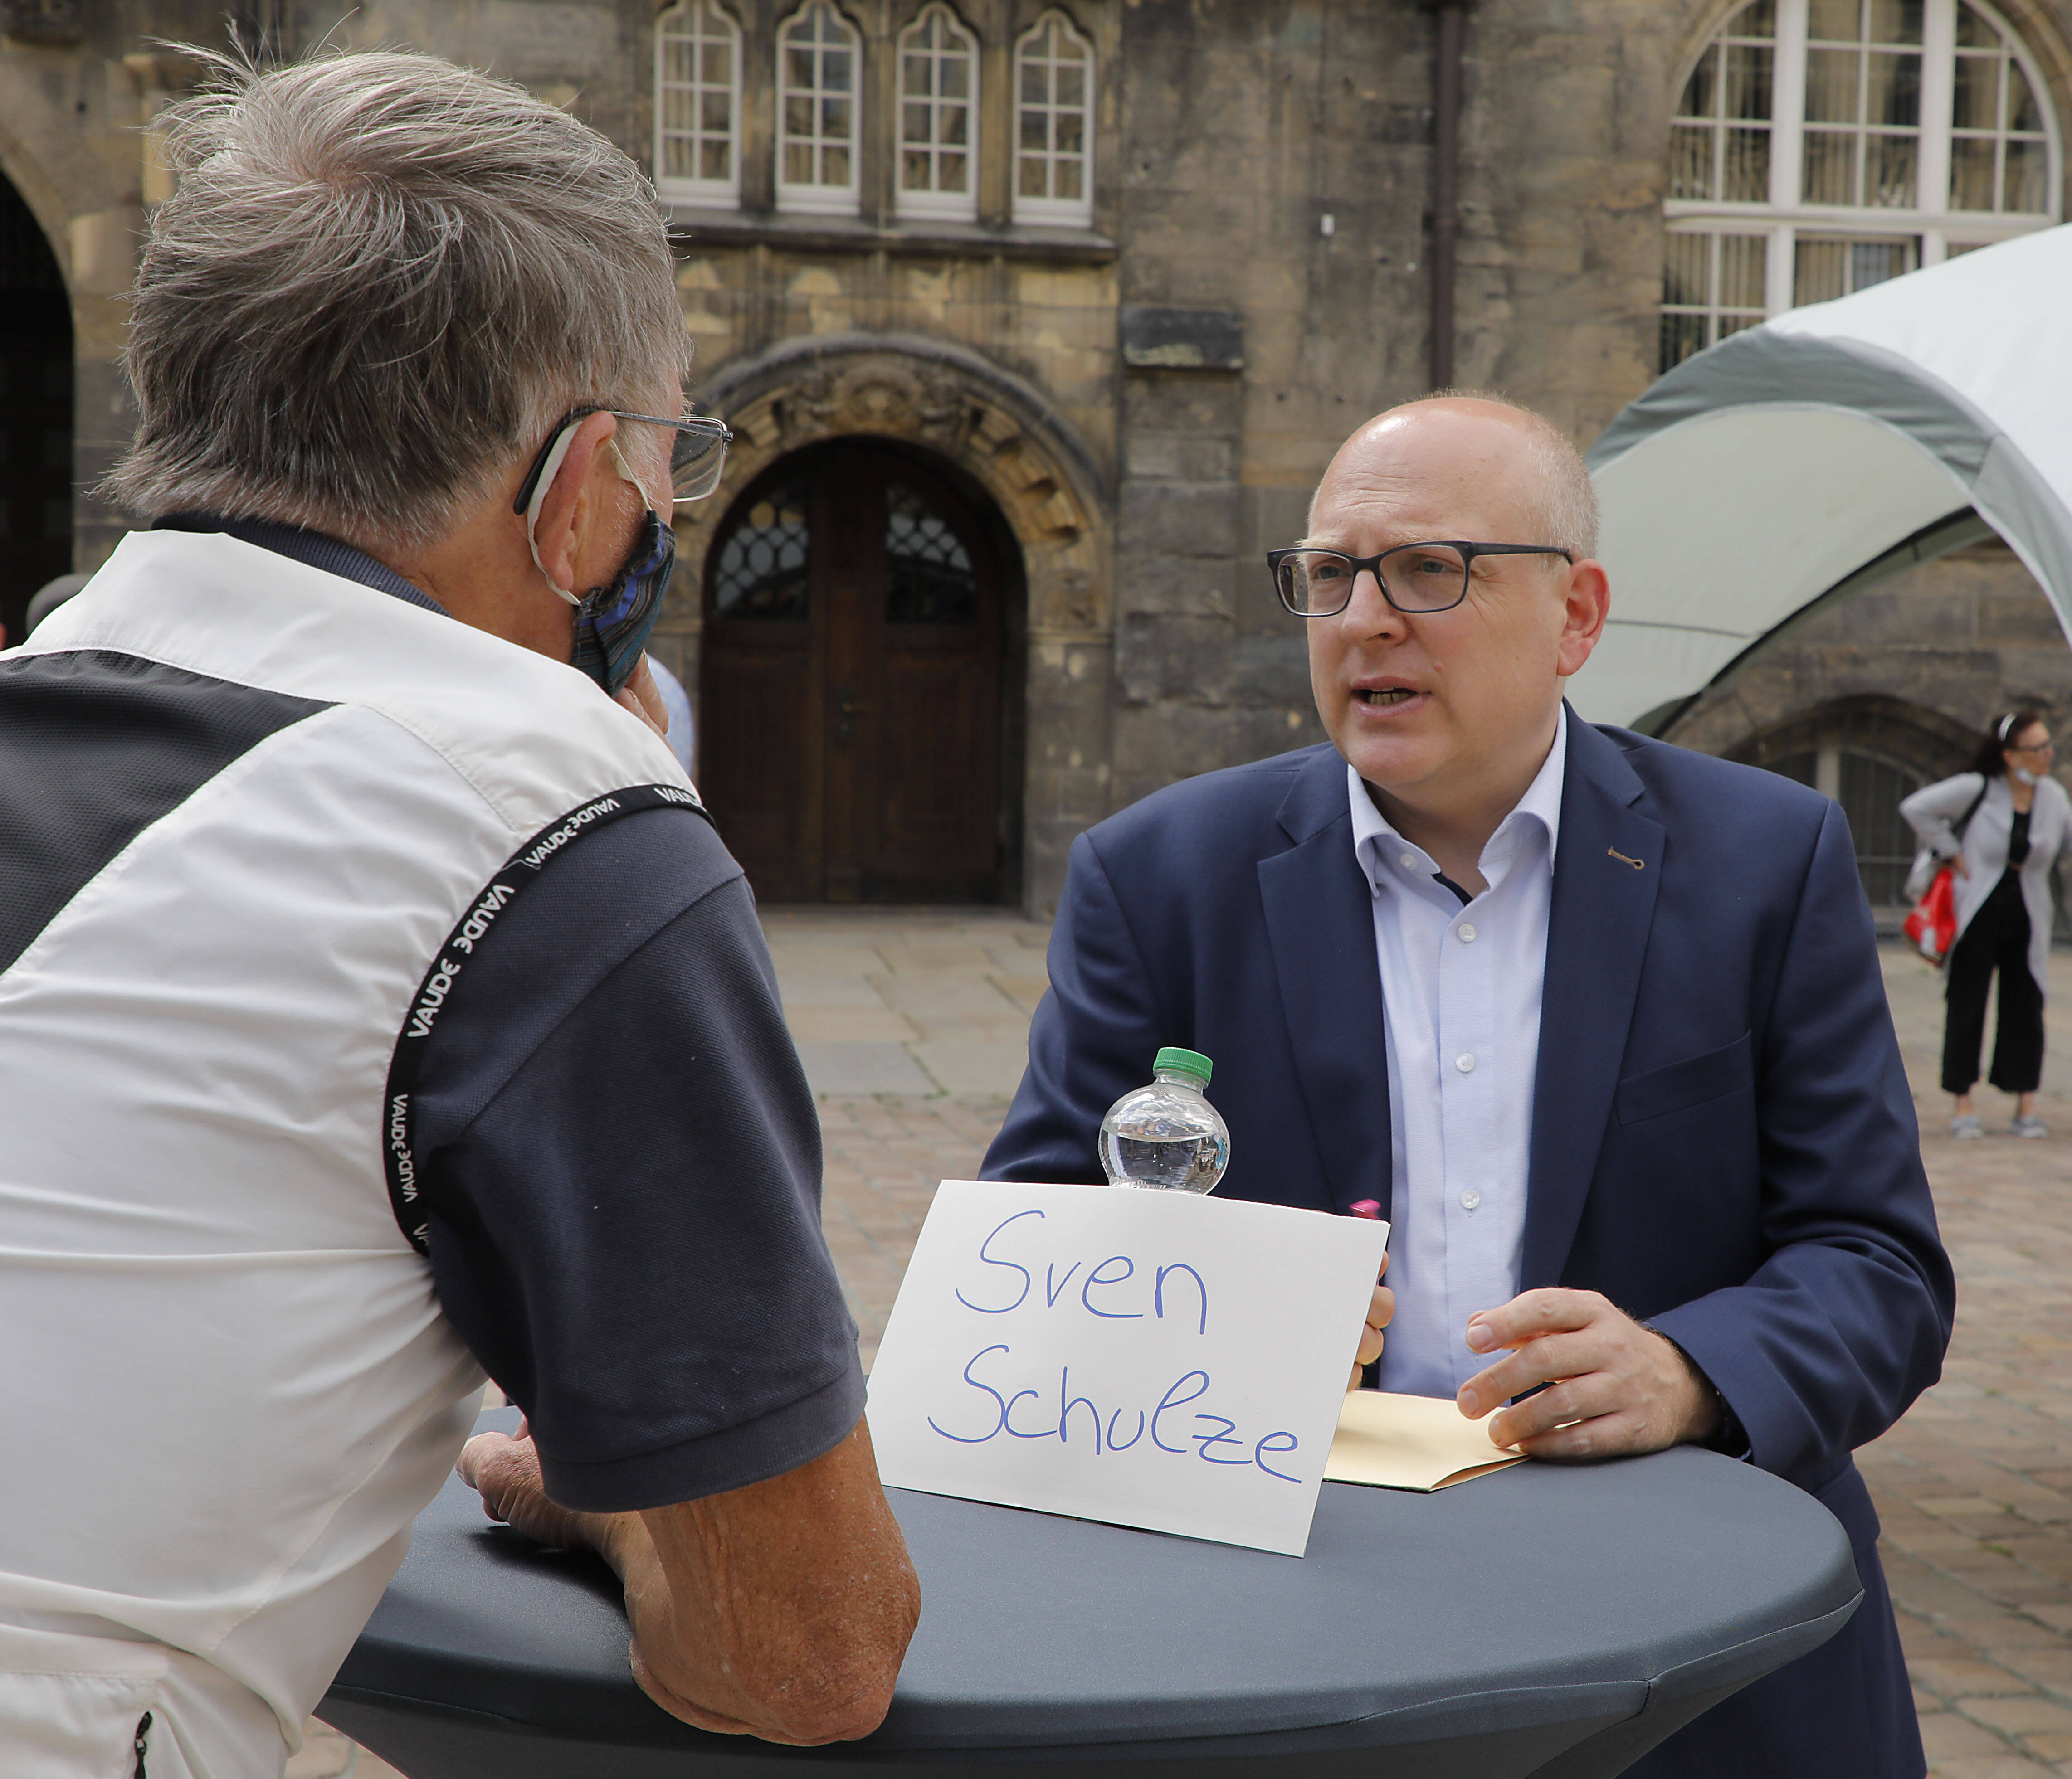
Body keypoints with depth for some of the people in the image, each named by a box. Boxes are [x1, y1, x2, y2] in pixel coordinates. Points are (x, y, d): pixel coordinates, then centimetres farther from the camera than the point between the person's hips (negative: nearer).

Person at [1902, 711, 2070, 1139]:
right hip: (1977, 915, -3)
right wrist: (1952, 853, -9)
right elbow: (1917, 809, -10)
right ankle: (1962, 1104, 9)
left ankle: (2026, 1105, 10)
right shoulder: (1977, 789, -12)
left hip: (2027, 919, 3)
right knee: (1967, 1007, 1)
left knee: (2025, 1010, 2)